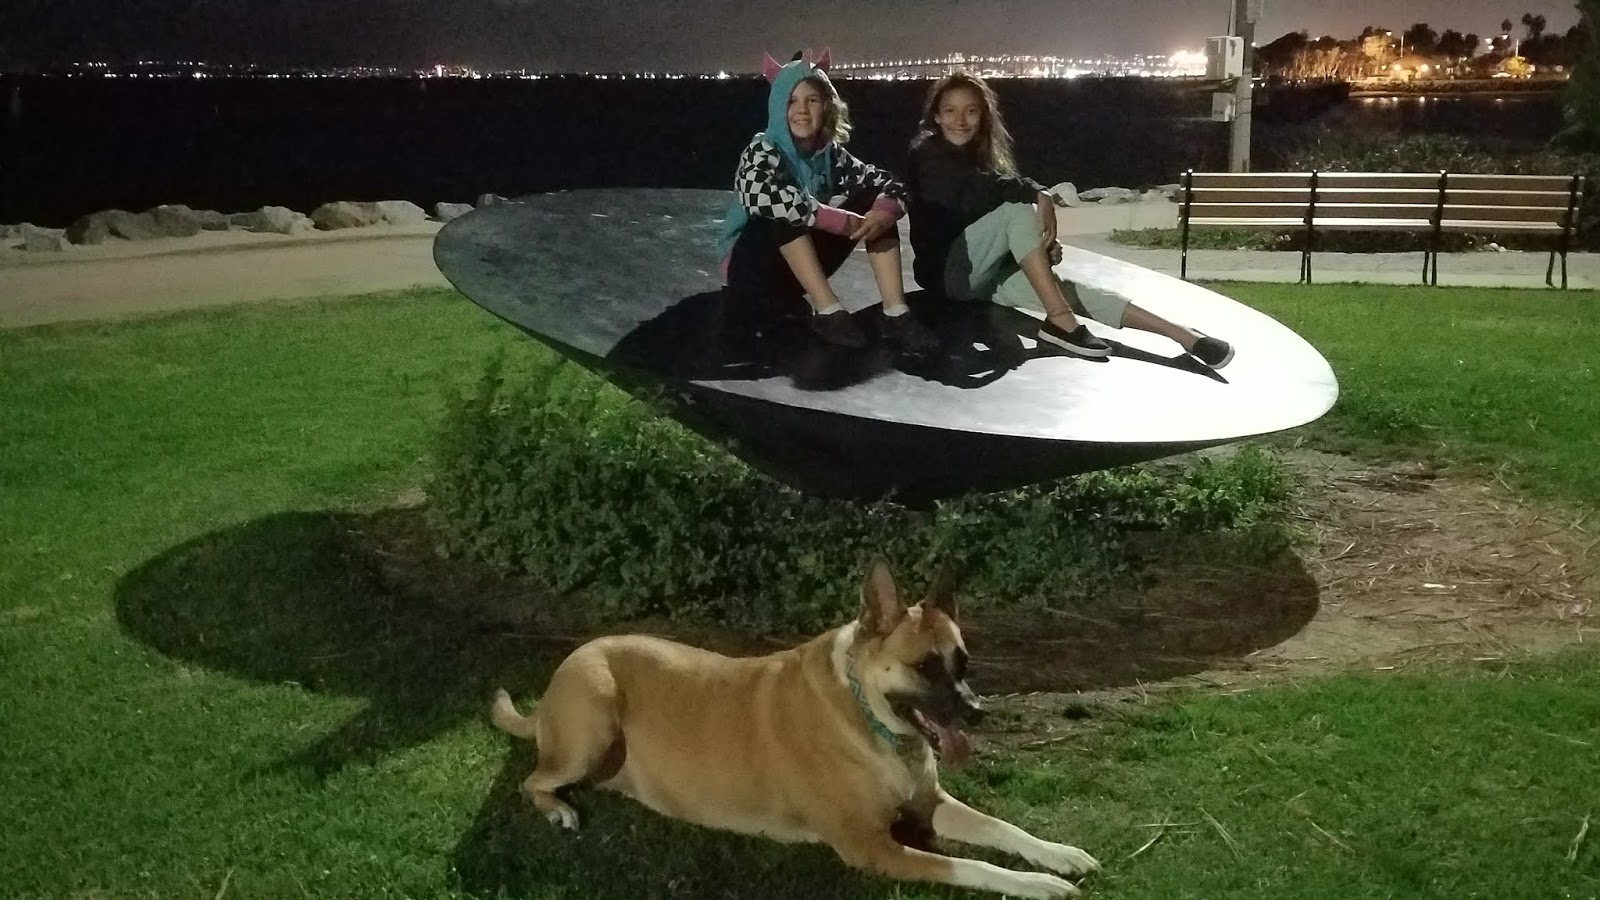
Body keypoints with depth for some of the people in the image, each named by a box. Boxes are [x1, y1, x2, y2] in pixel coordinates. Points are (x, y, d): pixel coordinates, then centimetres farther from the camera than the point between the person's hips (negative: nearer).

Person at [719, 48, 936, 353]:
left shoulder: (831, 154, -1)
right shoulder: (762, 151, -16)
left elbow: (889, 184, -7)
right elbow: (762, 196, -38)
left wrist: (884, 212, -32)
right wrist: (843, 221, -38)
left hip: (802, 271, 5)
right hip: (749, 271, -5)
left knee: (873, 198, -10)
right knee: (784, 211, -34)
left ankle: (896, 312, -24)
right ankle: (828, 310, -34)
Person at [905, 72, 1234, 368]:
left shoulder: (977, 155, 18)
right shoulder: (928, 153, -6)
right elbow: (977, 190, -25)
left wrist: (1044, 244, -9)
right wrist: (1039, 195, -25)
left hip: (984, 276, 6)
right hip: (949, 272, -6)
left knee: (1065, 288, -15)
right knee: (1019, 205, -26)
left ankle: (1183, 335, -25)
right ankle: (1059, 321, -32)